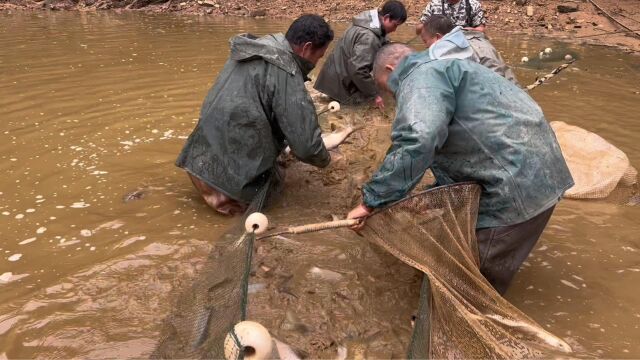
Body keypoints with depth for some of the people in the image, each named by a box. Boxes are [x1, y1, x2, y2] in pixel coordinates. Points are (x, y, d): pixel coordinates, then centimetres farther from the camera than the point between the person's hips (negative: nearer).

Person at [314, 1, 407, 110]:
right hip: (339, 82, -10)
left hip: (340, 71, 10)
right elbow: (357, 70, -34)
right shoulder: (368, 37, -31)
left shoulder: (371, 22, 0)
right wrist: (374, 94, -27)